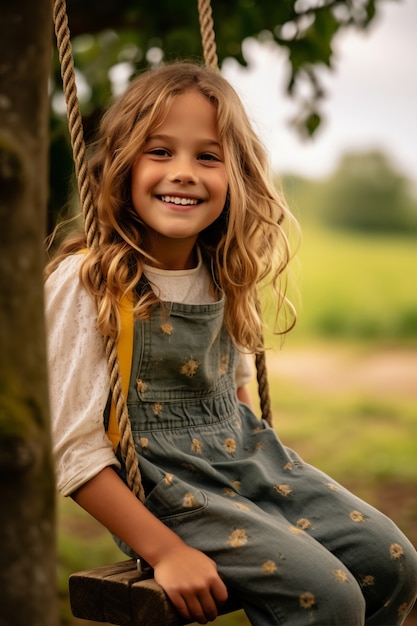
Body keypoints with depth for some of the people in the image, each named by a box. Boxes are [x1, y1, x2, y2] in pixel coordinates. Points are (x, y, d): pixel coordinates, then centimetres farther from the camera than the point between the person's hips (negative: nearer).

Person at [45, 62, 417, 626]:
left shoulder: (224, 275, 4)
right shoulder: (87, 283, -17)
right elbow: (74, 449, -17)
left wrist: (271, 471, 9)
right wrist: (165, 552, -19)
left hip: (245, 457, 7)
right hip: (162, 486, -7)